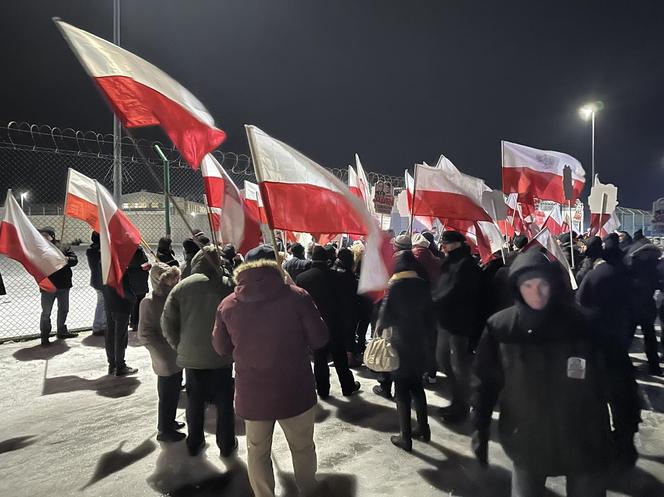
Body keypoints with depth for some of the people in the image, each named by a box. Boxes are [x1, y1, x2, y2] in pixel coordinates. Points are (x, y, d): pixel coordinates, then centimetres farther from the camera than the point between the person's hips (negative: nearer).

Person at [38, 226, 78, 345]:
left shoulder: (64, 248, 2)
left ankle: (62, 331, 33)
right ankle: (44, 335, 13)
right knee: (46, 312, 3)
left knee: (63, 310, 16)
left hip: (63, 285, 3)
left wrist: (66, 259, -25)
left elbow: (74, 259, -4)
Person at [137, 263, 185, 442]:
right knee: (167, 396, 8)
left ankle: (170, 421, 42)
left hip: (178, 357, 7)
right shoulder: (149, 302, -17)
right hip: (166, 361, -7)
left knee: (175, 392, 21)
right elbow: (144, 335, -17)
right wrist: (166, 355, -18)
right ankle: (164, 431, 26)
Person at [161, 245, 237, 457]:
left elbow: (168, 323, -3)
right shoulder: (229, 285, -9)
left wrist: (180, 346, 8)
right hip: (222, 355, -1)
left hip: (191, 356, 2)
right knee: (224, 401, 12)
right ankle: (226, 445, 22)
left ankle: (194, 443, 30)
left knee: (195, 400, 17)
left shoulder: (182, 286, -4)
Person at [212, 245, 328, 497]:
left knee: (257, 451, 21)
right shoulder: (296, 296, -13)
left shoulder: (228, 304, -3)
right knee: (302, 448, 20)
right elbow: (320, 339, -7)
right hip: (294, 390, -1)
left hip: (252, 393, 2)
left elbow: (221, 348, 9)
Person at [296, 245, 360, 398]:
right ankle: (348, 386, 25)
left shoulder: (301, 278, -10)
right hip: (334, 323, -1)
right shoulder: (334, 276, -14)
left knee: (319, 358, 12)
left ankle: (323, 390, 20)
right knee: (339, 357, 12)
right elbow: (342, 300, -6)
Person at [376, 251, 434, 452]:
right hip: (421, 342, 5)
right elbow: (430, 316, 6)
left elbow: (385, 315, -17)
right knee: (416, 385, 20)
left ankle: (405, 437, 11)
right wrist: (426, 335, 17)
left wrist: (379, 328, 3)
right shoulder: (423, 285, 1)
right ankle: (423, 429, 27)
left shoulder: (395, 286, -13)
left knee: (402, 390, 5)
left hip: (401, 343, -5)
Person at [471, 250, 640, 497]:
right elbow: (485, 382, -3)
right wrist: (480, 429, -1)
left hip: (584, 443, 0)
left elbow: (616, 381, -5)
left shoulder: (583, 323, -14)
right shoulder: (500, 328, -12)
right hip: (527, 442, 1)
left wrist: (625, 433, -1)